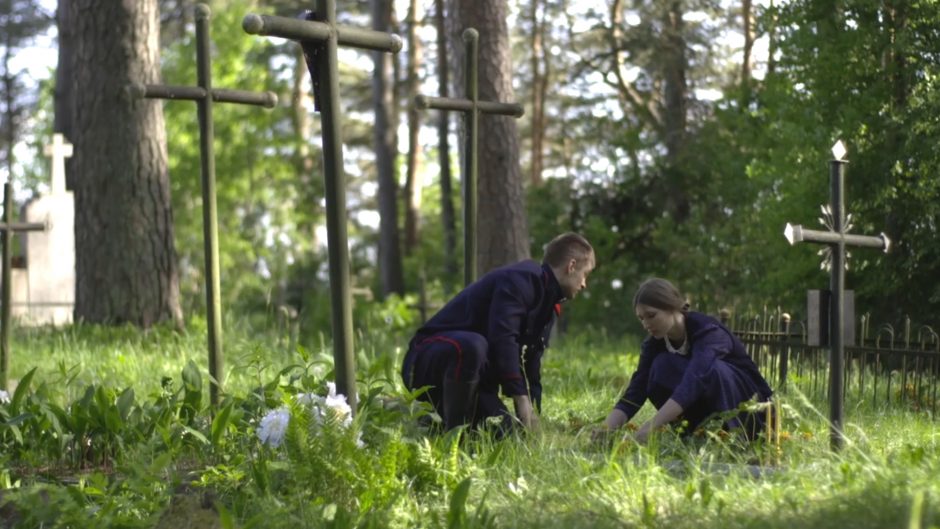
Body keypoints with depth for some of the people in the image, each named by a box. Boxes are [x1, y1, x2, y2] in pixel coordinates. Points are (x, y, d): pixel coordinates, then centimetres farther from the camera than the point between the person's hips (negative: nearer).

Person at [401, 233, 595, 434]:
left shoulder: (546, 303, 18)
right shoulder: (520, 280, -15)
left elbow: (530, 367, 19)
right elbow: (502, 339, -29)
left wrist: (533, 419, 11)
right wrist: (522, 399, -30)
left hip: (473, 379, 10)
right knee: (472, 345, -42)